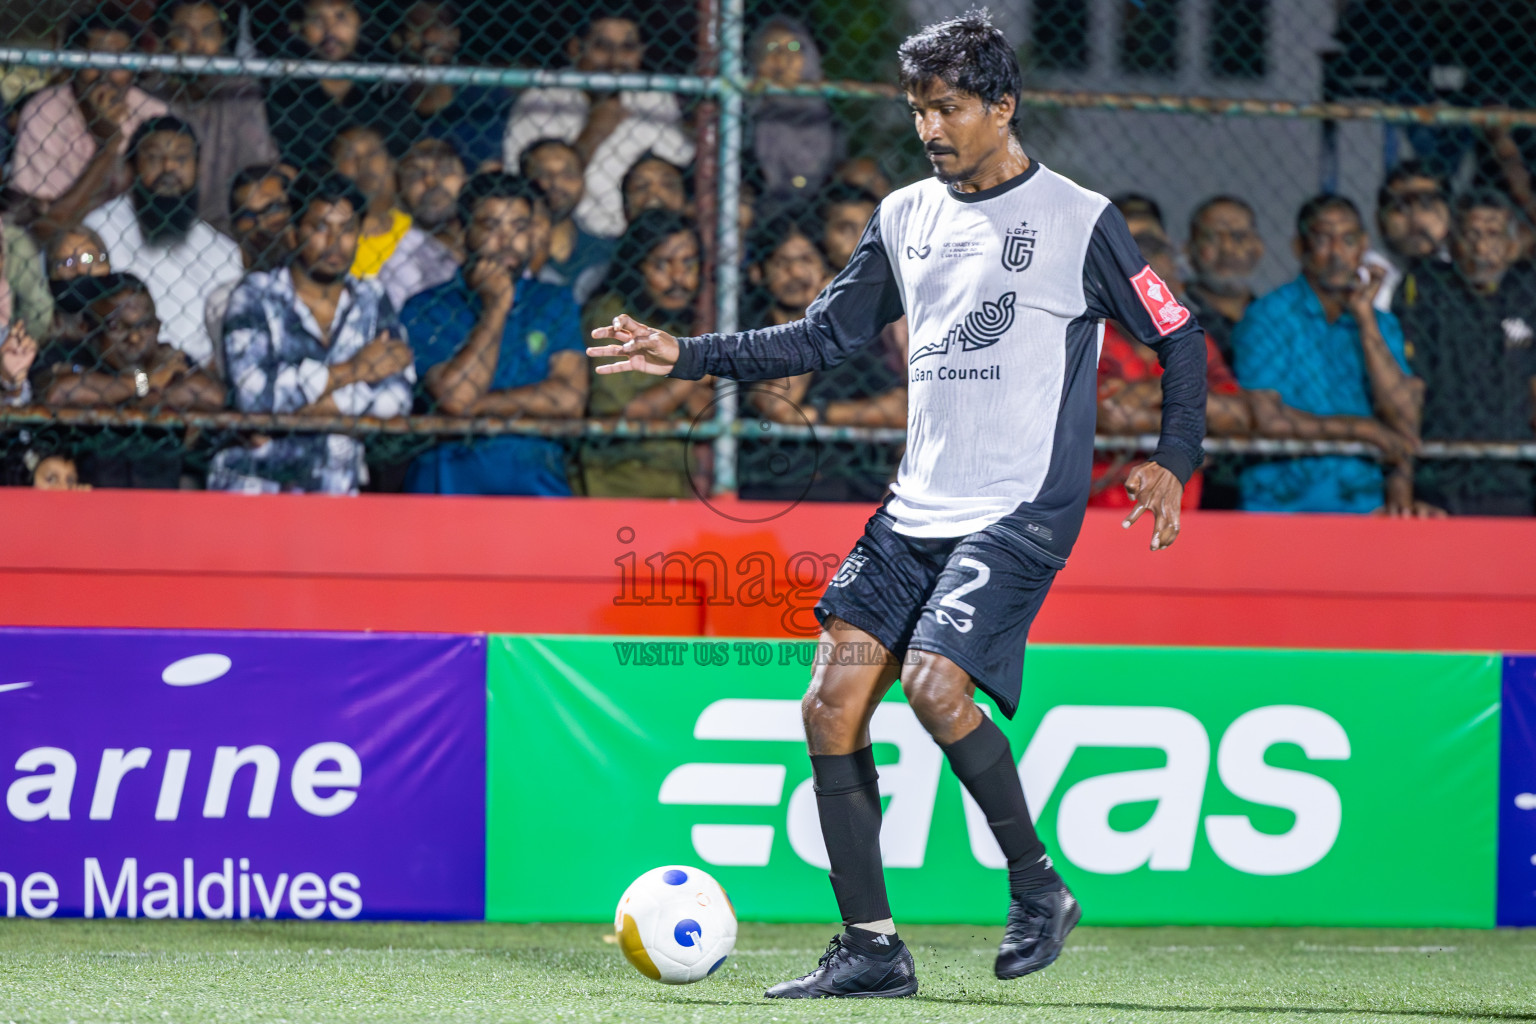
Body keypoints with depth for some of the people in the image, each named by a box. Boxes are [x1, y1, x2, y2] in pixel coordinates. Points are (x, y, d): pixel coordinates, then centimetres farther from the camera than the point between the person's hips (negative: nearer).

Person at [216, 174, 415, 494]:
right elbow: (253, 390, -13)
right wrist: (354, 369, -5)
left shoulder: (372, 302, 13)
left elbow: (396, 396, -2)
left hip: (335, 483, 2)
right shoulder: (257, 295, 4)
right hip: (251, 479, -2)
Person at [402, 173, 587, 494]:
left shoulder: (554, 302, 16)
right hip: (450, 464, -1)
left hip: (534, 469, 1)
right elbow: (454, 397, -7)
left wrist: (477, 404, -4)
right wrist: (496, 304, -1)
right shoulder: (425, 310, 8)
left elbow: (570, 400, 3)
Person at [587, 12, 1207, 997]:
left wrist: (1173, 460, -12)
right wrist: (688, 356, 11)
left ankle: (1038, 888, -4)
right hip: (916, 510, 6)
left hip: (1023, 510, -6)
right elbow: (827, 335, 19)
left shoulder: (1080, 220, -5)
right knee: (832, 704, -5)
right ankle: (872, 946, 2)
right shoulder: (907, 216, 12)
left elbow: (1178, 335, 1)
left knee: (934, 683, -24)